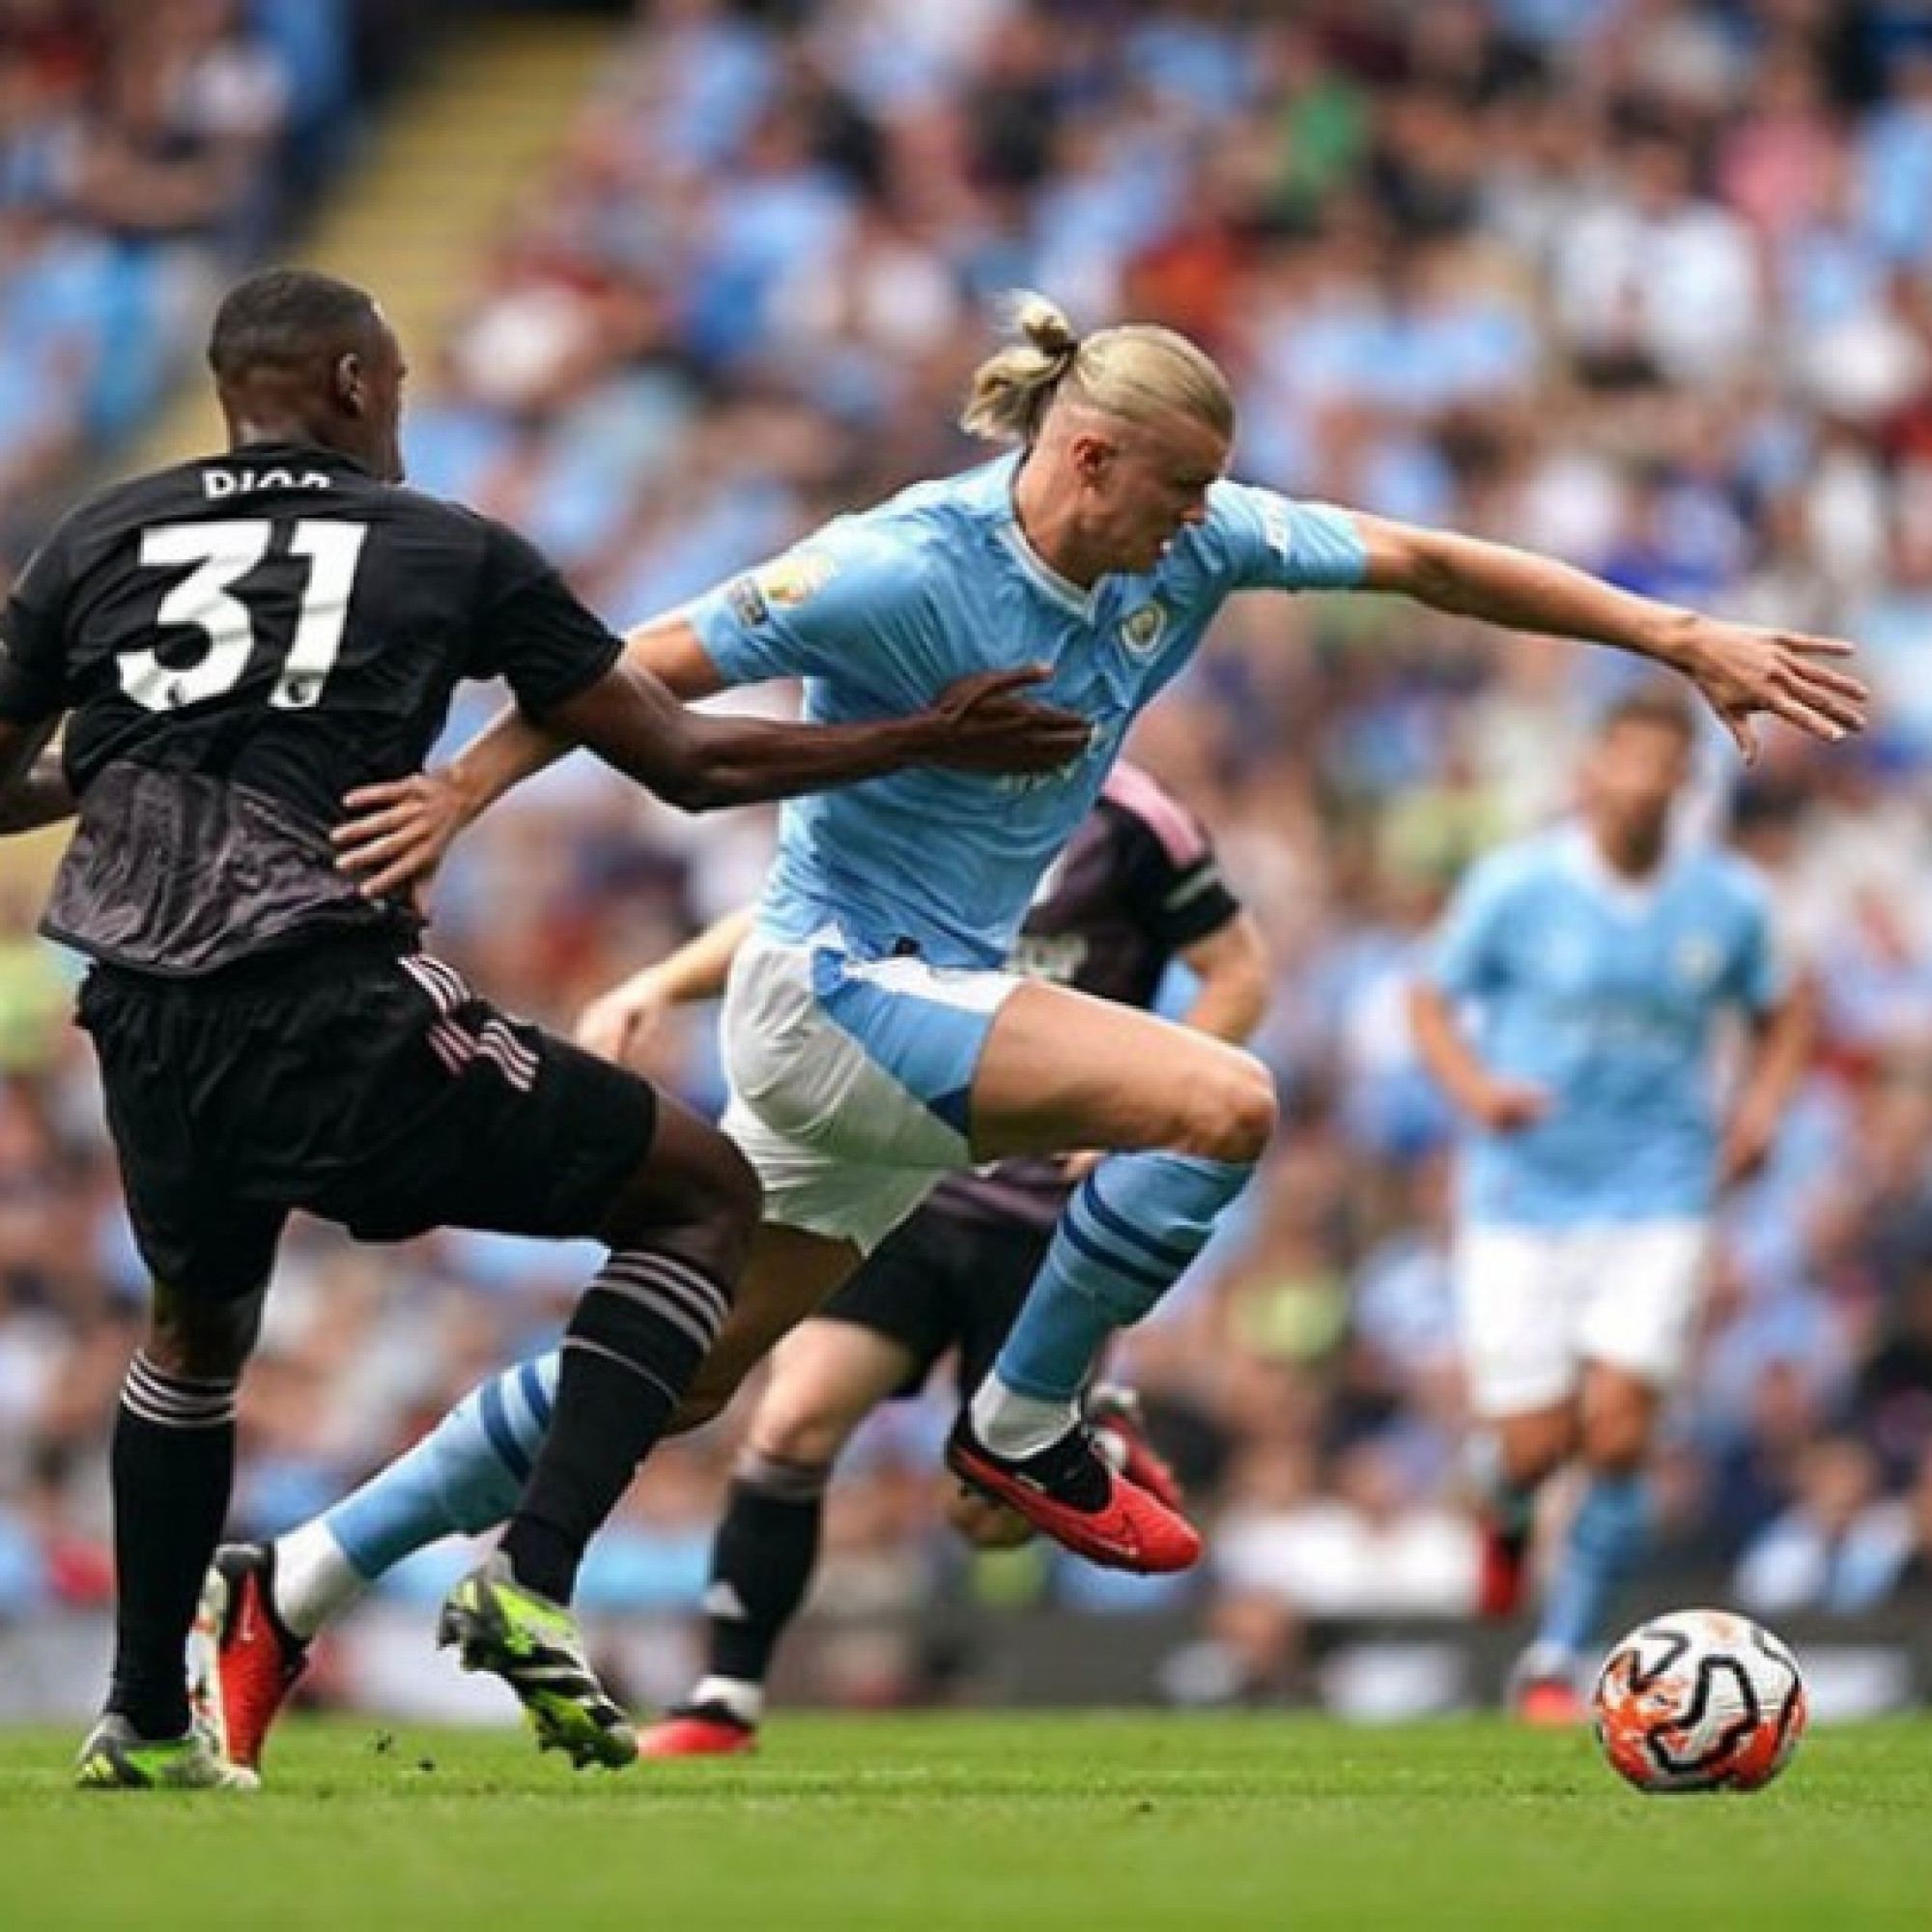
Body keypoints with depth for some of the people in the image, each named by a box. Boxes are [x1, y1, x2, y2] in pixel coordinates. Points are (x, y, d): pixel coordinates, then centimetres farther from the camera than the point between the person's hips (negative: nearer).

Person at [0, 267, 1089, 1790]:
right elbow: (683, 760, 11)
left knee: (199, 1326, 34)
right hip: (337, 1018, -4)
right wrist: (926, 739, 23)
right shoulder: (449, 552, 8)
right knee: (707, 1194, 11)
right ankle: (534, 1580, -5)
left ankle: (144, 1722, 34)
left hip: (142, 1027, 4)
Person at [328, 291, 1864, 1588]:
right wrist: (462, 790, -20)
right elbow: (645, 669, -15)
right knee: (1220, 1105, -21)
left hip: (941, 993, 8)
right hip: (840, 987, -8)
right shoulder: (907, 570, -21)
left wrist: (1686, 640, 0)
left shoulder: (1189, 542, -1)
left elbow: (1428, 564, 3)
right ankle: (1024, 1430, -4)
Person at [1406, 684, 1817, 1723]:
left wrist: (1761, 1103, 0)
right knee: (1533, 1446, -4)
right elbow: (1432, 999, 3)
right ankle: (1505, 1514, 35)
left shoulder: (1727, 901, 0)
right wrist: (1474, 1087, -16)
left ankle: (1554, 1663, 4)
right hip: (1523, 1198, -1)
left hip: (1656, 1199, 1)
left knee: (1617, 1435, -11)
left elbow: (1783, 1009, 18)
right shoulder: (1514, 884, -6)